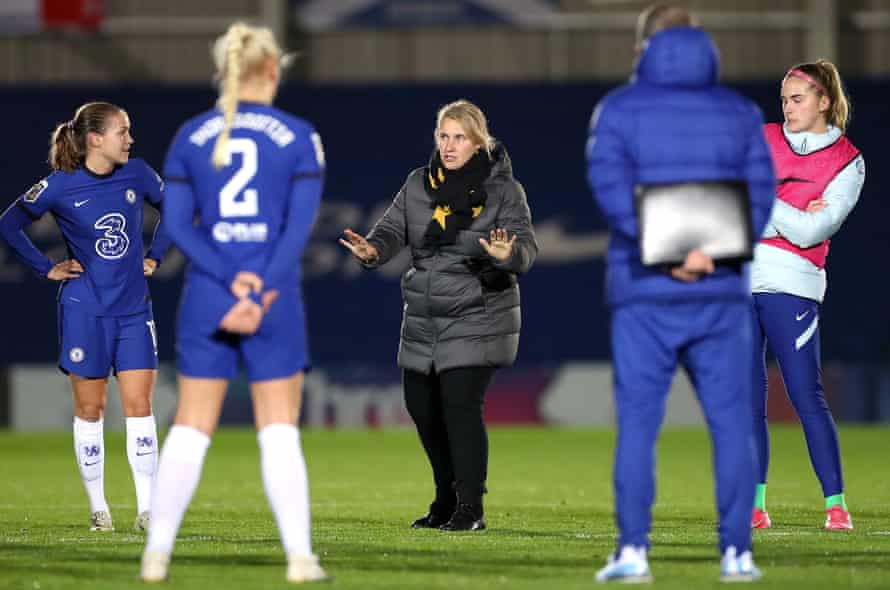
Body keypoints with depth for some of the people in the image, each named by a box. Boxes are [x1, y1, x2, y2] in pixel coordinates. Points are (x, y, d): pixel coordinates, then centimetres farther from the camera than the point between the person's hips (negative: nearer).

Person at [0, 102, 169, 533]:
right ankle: (98, 508, 13)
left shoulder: (136, 174, -1)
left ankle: (147, 509, -2)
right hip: (84, 311, -3)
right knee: (90, 409, 4)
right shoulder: (60, 187, -10)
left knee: (139, 407, -3)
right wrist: (47, 269, -1)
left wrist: (155, 256, 10)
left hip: (134, 309, 3)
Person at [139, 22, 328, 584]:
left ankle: (157, 553, 5)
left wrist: (231, 280, -9)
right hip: (276, 298, -2)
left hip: (206, 298, 2)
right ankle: (300, 556, 1)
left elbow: (177, 224, -1)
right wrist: (261, 293, -12)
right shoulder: (299, 137, 0)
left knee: (190, 430, 7)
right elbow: (301, 225, -9)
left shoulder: (190, 137, 6)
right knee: (280, 433, 4)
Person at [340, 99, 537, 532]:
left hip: (477, 320, -6)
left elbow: (526, 245, -16)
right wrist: (373, 249, -23)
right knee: (421, 407, 12)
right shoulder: (419, 184, 6)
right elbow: (394, 228, 0)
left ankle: (470, 508, -5)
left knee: (461, 406, -15)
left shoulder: (504, 190, -7)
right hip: (423, 320, 6)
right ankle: (448, 498, 31)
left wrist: (508, 254, -40)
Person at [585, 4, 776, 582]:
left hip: (645, 293, -1)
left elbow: (612, 186, -12)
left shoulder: (619, 110, 3)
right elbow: (761, 190, -2)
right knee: (731, 421, 5)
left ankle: (633, 550, -5)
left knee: (638, 421, 1)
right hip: (723, 293, 1)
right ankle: (737, 552, 1)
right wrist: (712, 250, -13)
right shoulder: (740, 112, 11)